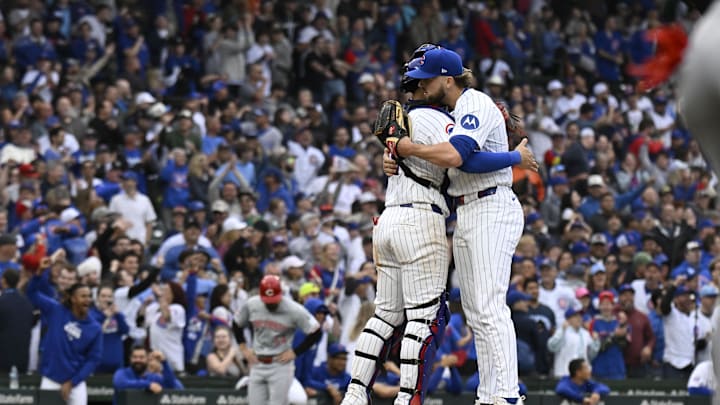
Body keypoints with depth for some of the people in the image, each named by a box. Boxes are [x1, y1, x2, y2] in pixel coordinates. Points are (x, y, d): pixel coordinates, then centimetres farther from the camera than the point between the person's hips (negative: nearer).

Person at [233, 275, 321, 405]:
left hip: (281, 365, -4)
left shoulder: (294, 310, -15)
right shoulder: (252, 305, -2)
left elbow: (316, 333, -8)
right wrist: (243, 348, 7)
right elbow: (237, 325, 17)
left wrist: (295, 352, -8)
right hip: (257, 364, 4)